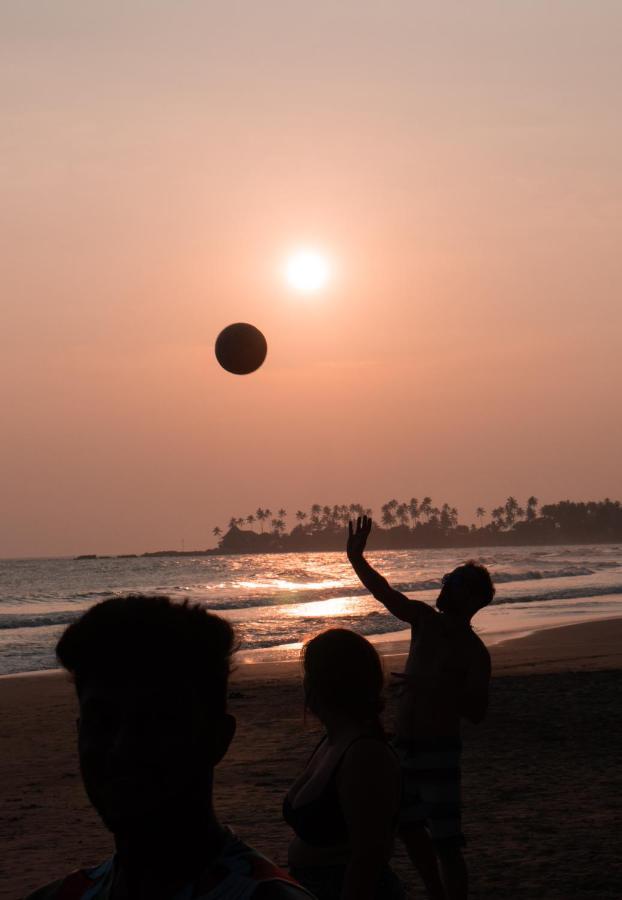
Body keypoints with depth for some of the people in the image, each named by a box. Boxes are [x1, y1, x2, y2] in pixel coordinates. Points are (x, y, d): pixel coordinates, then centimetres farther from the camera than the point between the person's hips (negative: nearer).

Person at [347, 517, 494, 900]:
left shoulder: (474, 652, -13)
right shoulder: (425, 621, 5)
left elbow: (478, 712, -17)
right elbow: (385, 592, 11)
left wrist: (438, 689, -28)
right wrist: (357, 558, 2)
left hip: (438, 753, -8)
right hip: (404, 748, 8)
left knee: (446, 845, -9)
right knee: (409, 827, 19)